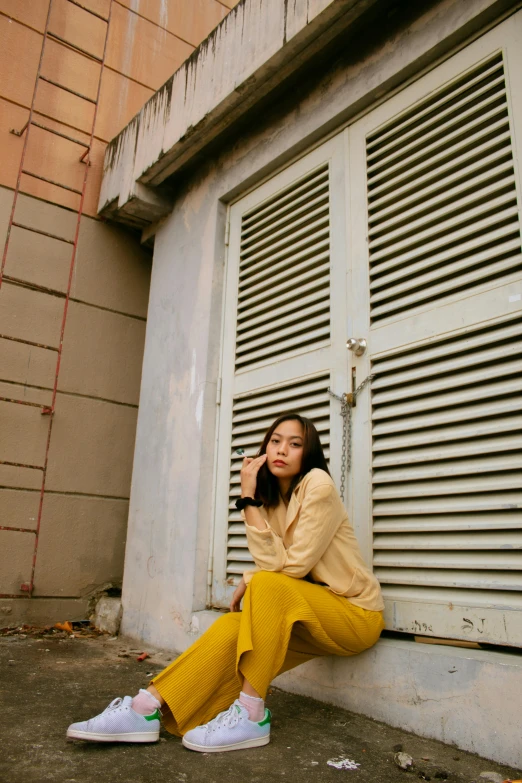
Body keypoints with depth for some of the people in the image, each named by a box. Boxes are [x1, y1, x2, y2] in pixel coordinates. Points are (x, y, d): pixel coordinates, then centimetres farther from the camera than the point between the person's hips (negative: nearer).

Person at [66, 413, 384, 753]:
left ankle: (251, 714, -22)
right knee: (231, 626, -15)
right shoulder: (272, 497, 7)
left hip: (354, 613, -6)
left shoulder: (318, 484, -16)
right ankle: (146, 708, -15)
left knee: (269, 585, -29)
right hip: (311, 614, 6)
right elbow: (277, 565, -6)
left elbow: (291, 567, -22)